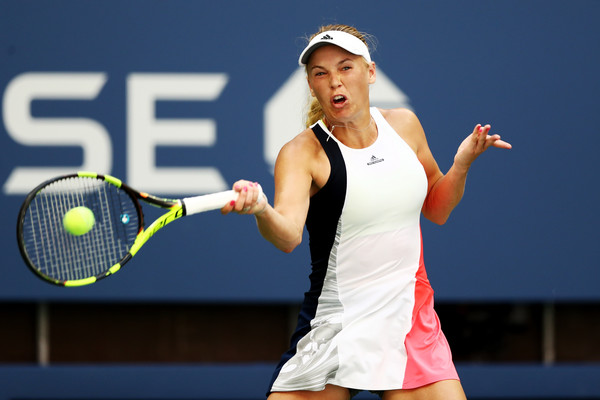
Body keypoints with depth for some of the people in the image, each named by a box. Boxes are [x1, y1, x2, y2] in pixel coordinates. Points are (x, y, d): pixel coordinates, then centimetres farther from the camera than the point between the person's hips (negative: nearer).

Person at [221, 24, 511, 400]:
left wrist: (463, 163, 1)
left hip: (410, 323, 3)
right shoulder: (302, 153, -9)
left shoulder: (404, 125, 6)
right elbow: (288, 235, -27)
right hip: (334, 324, -2)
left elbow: (437, 209, 20)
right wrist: (262, 210, -49)